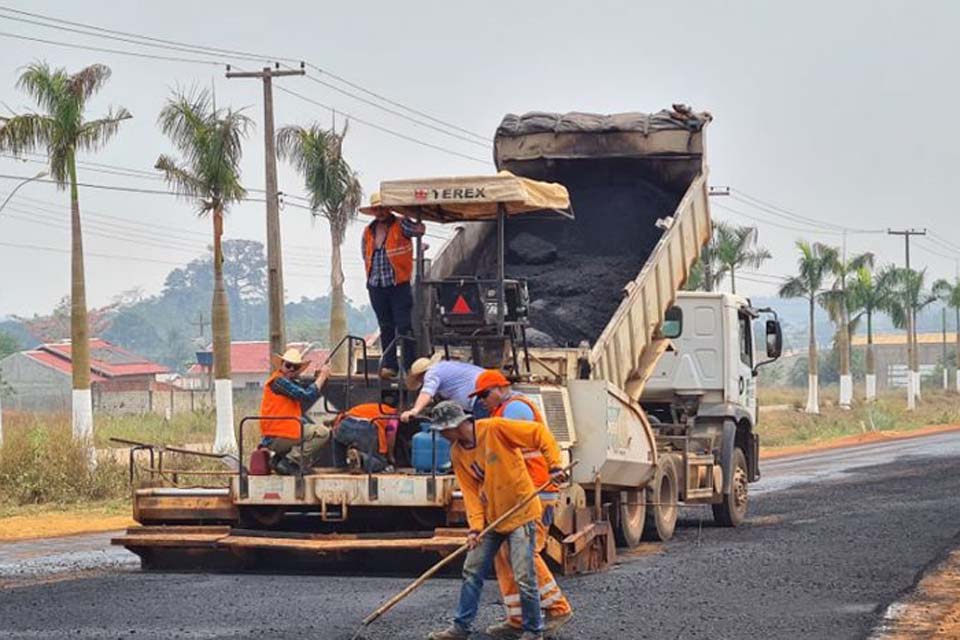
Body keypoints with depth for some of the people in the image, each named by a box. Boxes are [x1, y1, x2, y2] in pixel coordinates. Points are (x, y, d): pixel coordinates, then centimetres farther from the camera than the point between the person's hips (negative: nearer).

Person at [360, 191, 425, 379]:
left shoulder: (400, 225, -4)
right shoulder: (368, 232, 12)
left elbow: (420, 229, -22)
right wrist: (372, 275, 11)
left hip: (399, 284, -5)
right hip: (376, 286, 5)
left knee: (404, 327, -6)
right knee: (385, 328, 9)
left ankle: (409, 366, -4)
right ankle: (389, 365, 12)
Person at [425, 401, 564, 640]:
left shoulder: (494, 429, -17)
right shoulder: (457, 453, 3)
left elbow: (539, 433, -15)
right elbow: (470, 491, 1)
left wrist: (555, 465, -23)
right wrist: (475, 526, -11)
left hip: (520, 513, -7)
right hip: (490, 518, 7)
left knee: (524, 577, -7)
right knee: (471, 572, 8)